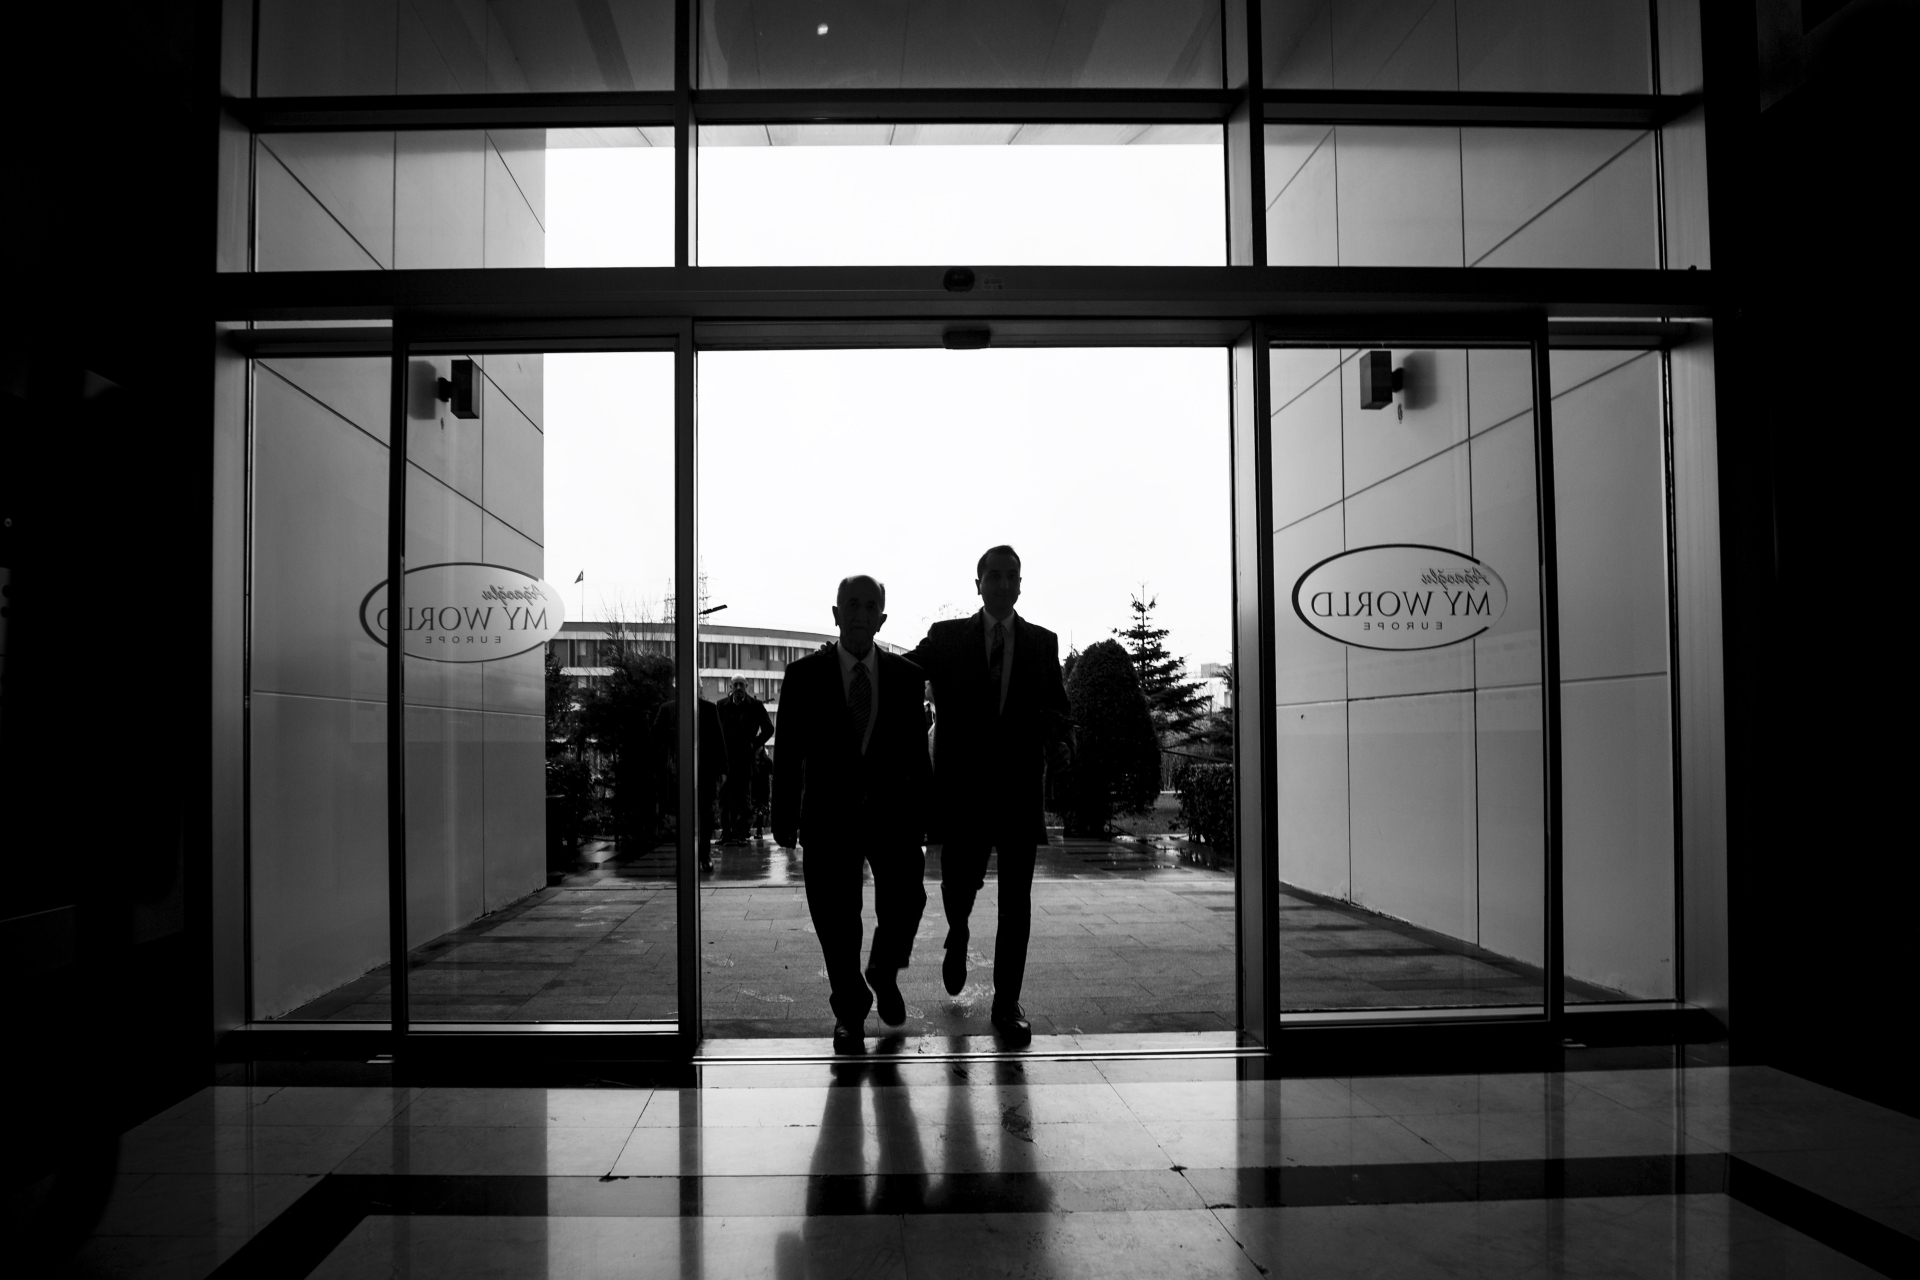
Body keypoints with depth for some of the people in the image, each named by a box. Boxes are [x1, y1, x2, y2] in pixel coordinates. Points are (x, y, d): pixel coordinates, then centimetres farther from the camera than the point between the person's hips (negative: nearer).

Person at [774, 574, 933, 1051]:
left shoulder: (906, 676, 5)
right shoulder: (804, 675, 0)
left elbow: (917, 753, 7)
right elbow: (788, 754, 2)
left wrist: (922, 815, 4)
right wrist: (784, 820, -1)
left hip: (890, 812, 1)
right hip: (829, 815, -1)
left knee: (905, 900, -12)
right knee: (836, 921, 2)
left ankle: (883, 973, 19)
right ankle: (849, 1012, 22)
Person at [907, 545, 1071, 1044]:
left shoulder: (1042, 642, 9)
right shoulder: (946, 638, 5)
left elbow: (1056, 707, 11)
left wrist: (1059, 741, -8)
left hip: (1020, 785, 1)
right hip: (963, 785, -1)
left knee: (1016, 897, 0)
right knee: (959, 880, 6)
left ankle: (1007, 1003, 9)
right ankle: (957, 938, 42)